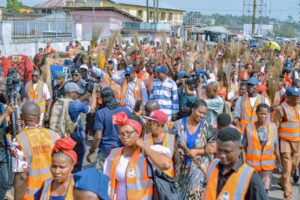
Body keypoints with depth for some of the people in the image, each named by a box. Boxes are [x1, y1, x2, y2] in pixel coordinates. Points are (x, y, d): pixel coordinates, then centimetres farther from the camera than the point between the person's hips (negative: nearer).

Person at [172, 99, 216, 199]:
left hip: (199, 169, -1)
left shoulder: (206, 127, -7)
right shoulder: (179, 124, -4)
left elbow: (214, 148, -5)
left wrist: (197, 151, -17)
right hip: (181, 169, 2)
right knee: (179, 193, 14)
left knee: (195, 194, 2)